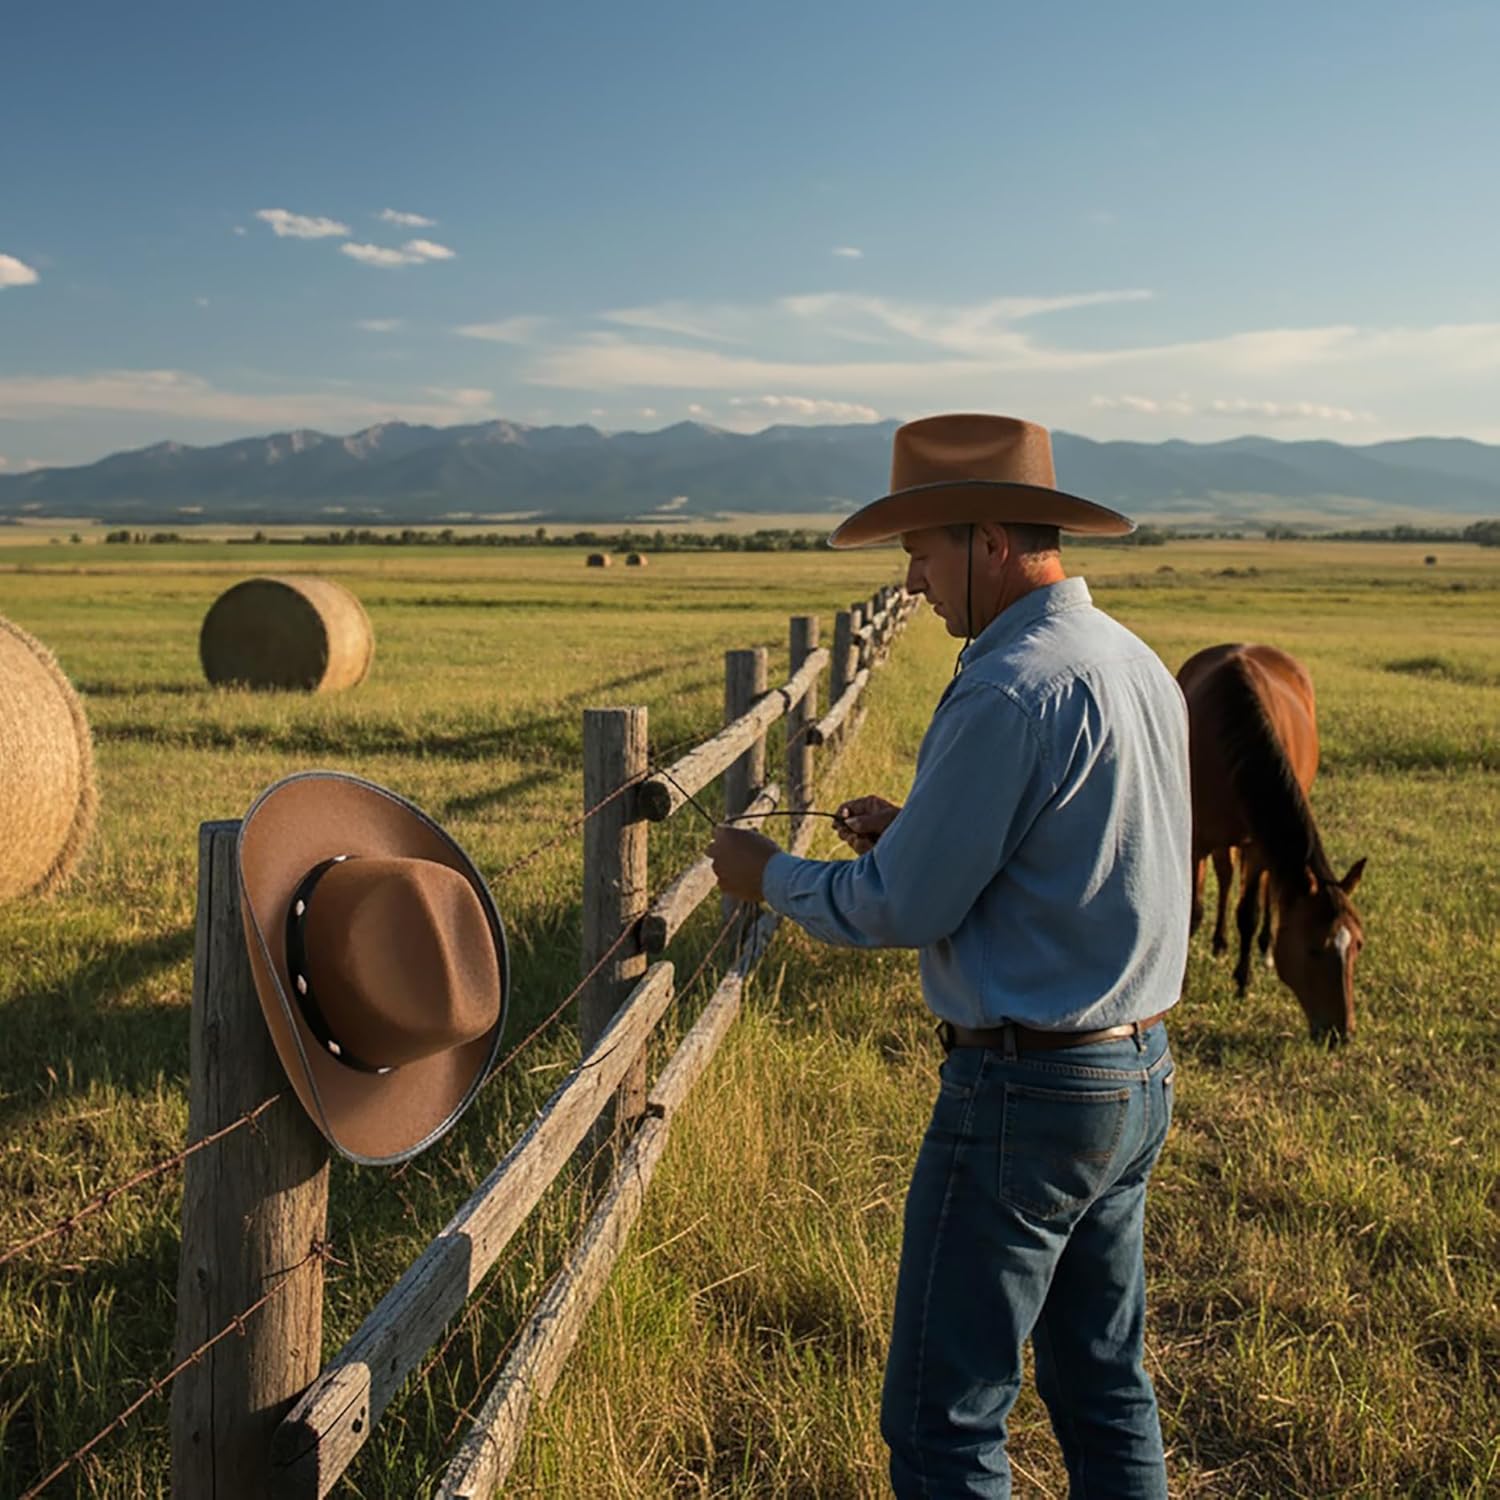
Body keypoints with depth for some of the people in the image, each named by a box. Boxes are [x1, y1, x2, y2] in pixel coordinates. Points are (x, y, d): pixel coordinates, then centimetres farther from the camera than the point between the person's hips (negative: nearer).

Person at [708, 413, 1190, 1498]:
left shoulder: (1011, 689, -21)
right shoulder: (1138, 664, 9)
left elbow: (903, 910, -18)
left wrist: (770, 876, -1)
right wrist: (916, 834, 12)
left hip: (1026, 1091, -10)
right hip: (1139, 1075, 10)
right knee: (1105, 1386, 21)